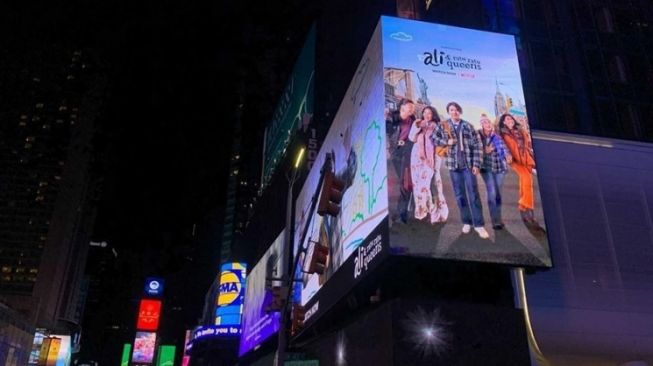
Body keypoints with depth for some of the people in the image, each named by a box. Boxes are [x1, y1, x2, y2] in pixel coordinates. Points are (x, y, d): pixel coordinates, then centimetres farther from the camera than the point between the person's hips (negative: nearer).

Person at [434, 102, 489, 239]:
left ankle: (479, 224, 0)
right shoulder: (443, 126, 4)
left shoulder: (468, 126, 0)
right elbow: (433, 138, 10)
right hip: (453, 165, 2)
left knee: (473, 194, -4)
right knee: (460, 195, 8)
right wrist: (446, 142, -7)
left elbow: (477, 145, 0)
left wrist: (476, 164, -7)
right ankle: (466, 222, 19)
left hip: (468, 164, -1)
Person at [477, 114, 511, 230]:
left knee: (498, 193, 7)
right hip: (487, 168, -2)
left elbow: (502, 146, -13)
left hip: (499, 167, 2)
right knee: (492, 193, -10)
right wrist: (485, 151, -18)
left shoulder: (496, 136, 0)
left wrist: (508, 154, -32)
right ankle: (495, 221, -4)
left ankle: (498, 218, 20)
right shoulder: (478, 136, -3)